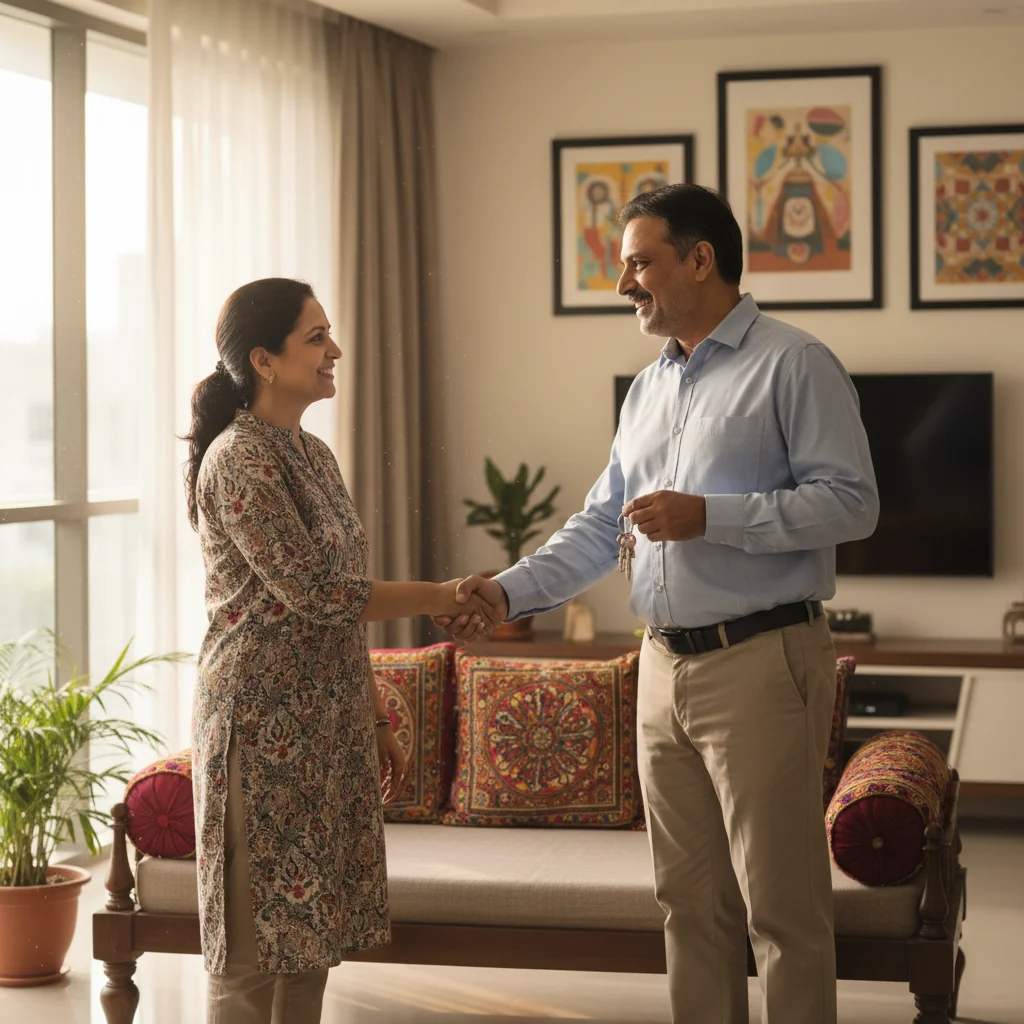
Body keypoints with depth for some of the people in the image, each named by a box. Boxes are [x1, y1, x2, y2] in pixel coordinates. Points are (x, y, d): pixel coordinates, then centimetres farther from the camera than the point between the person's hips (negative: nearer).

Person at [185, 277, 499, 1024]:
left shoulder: (314, 455, 12)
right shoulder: (238, 458, -15)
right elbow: (312, 592, -20)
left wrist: (378, 720, 16)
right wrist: (440, 597, -12)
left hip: (330, 724, 8)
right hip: (265, 725, -8)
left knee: (311, 928, 12)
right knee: (257, 938, -2)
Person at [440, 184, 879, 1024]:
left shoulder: (792, 365, -6)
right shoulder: (649, 389, 17)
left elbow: (851, 503, -14)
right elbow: (599, 528, 18)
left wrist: (709, 517, -18)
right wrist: (508, 592, 4)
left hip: (759, 663, -7)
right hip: (665, 665, 7)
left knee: (782, 903, -2)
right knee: (691, 899, 12)